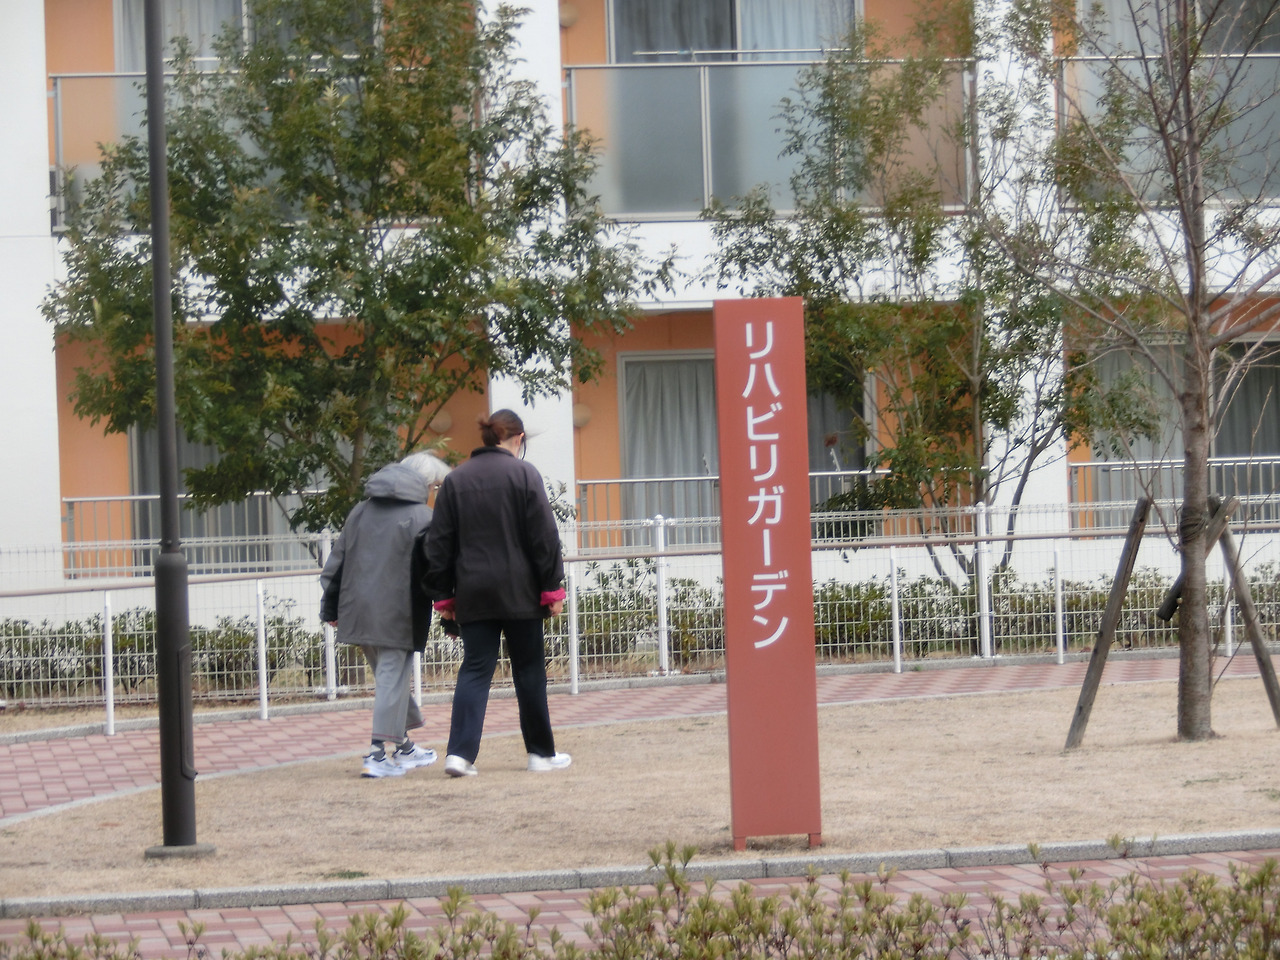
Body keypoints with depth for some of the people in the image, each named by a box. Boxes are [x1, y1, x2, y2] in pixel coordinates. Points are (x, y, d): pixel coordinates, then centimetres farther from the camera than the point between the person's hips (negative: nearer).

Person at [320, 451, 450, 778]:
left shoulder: (360, 511, 14)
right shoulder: (422, 517, -7)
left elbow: (337, 561, 17)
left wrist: (330, 608, 22)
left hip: (359, 612, 7)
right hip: (396, 616, -7)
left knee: (390, 679, 19)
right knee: (393, 681, -3)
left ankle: (404, 747, 27)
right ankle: (378, 754, -7)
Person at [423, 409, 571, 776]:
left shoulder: (455, 480, 7)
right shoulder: (524, 474, -4)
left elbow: (439, 543, 8)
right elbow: (544, 536, -6)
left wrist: (443, 595, 12)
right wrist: (552, 588, -1)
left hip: (473, 594, 3)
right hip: (520, 593, -3)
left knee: (475, 669, 1)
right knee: (529, 669, 7)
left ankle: (460, 752, -13)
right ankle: (541, 752, 15)